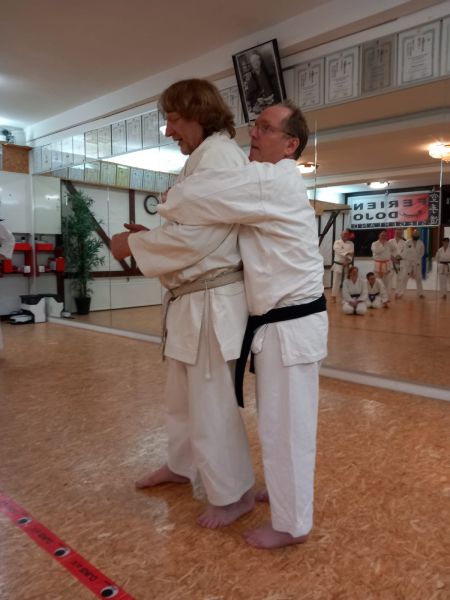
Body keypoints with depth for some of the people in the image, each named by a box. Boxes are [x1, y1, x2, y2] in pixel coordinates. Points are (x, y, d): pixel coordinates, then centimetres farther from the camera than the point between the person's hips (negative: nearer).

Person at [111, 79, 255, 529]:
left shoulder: (217, 153, -14)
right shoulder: (210, 157, 19)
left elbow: (197, 235, -23)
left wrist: (134, 245, -11)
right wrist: (150, 235, 9)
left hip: (211, 303, -11)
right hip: (195, 299, 11)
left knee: (211, 406, 2)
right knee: (182, 396, 23)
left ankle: (234, 495, 21)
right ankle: (181, 465, 44)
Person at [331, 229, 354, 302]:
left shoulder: (351, 244, 4)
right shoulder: (337, 242, -3)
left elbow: (351, 254, -6)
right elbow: (339, 250, -20)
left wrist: (347, 261, -20)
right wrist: (347, 253, -29)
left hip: (346, 265, 3)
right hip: (338, 265, -3)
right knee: (336, 281, -3)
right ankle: (333, 296, 6)